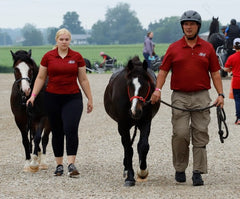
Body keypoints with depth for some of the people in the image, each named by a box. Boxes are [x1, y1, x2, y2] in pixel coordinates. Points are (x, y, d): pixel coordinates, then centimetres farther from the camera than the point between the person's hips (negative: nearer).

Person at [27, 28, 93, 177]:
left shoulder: (77, 57, 3)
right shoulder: (48, 57, 3)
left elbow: (83, 80, 7)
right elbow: (41, 78, 7)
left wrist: (90, 99, 7)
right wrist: (33, 95, -1)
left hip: (73, 98, -1)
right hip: (53, 98, 1)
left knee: (71, 129, -17)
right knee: (57, 132, 8)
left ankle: (71, 164, -17)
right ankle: (59, 165, 17)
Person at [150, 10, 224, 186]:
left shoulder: (207, 48, 7)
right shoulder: (174, 48, 5)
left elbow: (215, 73, 8)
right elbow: (163, 71, 5)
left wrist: (220, 94, -2)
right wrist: (158, 89, -10)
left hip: (201, 97, 1)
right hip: (180, 97, 0)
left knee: (200, 134, -2)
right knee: (180, 134, -6)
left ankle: (198, 173, 1)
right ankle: (180, 169, 11)